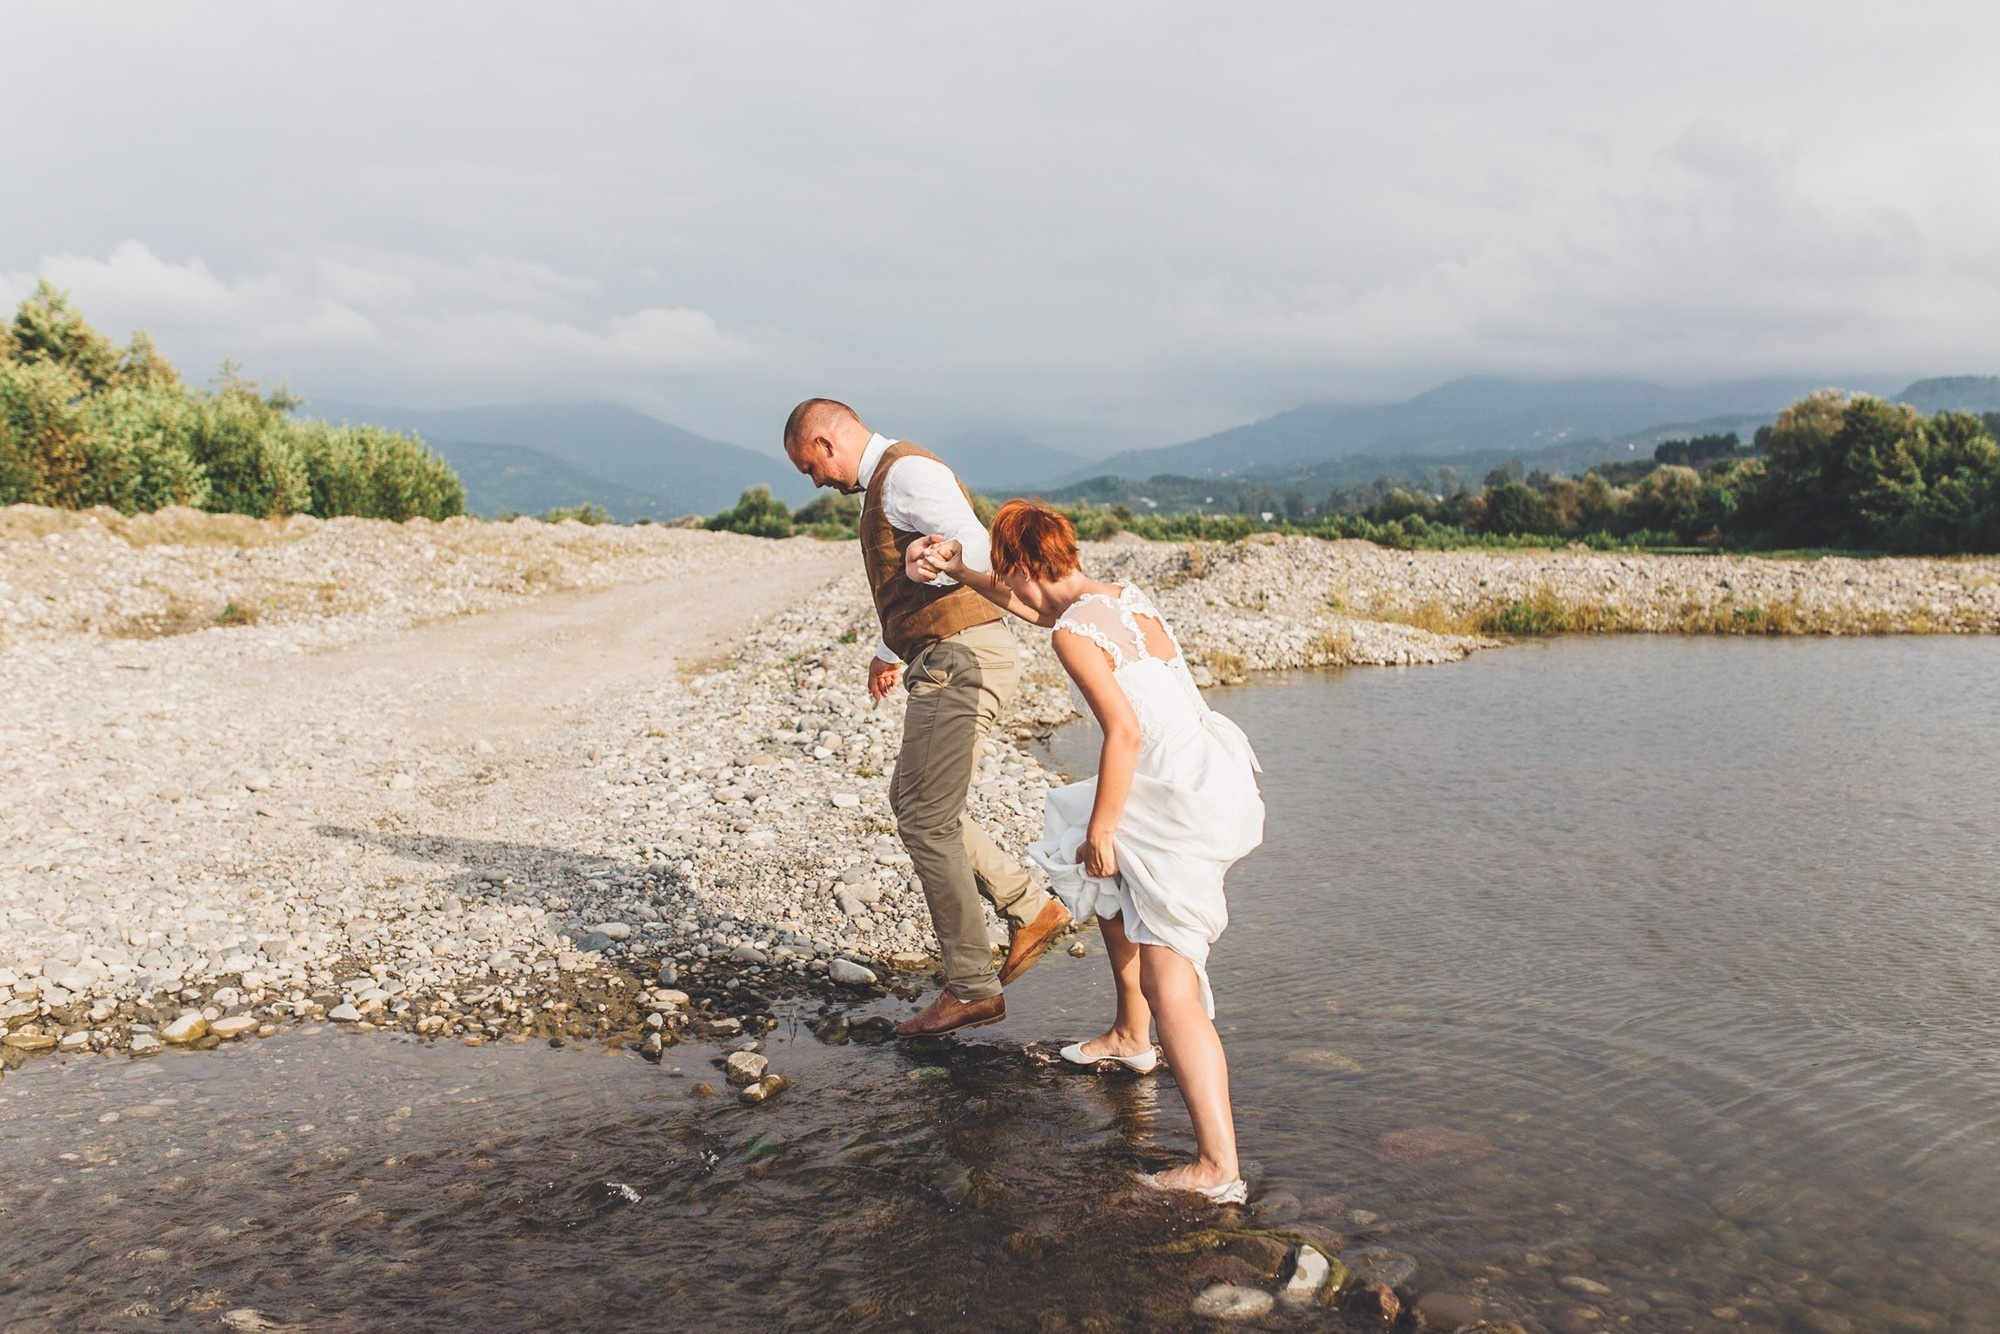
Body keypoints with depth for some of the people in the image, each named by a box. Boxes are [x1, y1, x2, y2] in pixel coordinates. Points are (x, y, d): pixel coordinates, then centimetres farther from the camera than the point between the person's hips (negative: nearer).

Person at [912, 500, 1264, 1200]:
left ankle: (1219, 1166, -13)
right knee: (1114, 884, 33)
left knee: (1168, 984, -10)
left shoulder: (1074, 633, -14)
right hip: (1213, 771, 10)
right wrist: (960, 570, 32)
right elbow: (1036, 606, 32)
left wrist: (1099, 831, -15)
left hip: (1185, 797, -10)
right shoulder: (1121, 594, 14)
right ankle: (1131, 1037, 46)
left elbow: (1125, 730, -23)